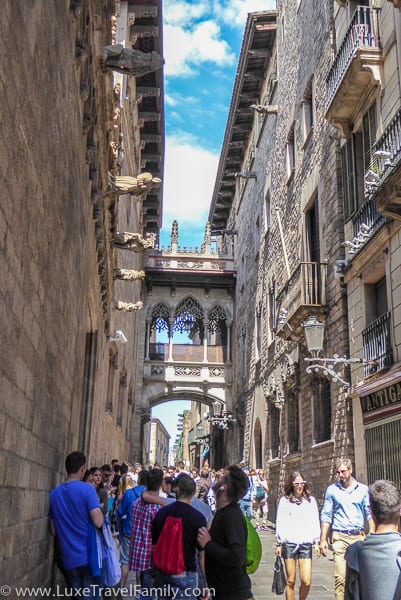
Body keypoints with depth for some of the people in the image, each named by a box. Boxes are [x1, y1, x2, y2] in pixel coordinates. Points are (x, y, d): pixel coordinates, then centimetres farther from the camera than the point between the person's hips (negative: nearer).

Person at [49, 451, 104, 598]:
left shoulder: (54, 493, 5)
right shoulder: (87, 489, -12)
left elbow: (54, 530, 10)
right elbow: (98, 522, -19)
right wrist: (100, 509, 1)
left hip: (69, 559, 5)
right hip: (89, 556, -5)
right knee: (91, 595, 4)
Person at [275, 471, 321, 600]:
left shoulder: (311, 500, 10)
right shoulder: (284, 500, 6)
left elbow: (315, 522, 13)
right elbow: (280, 523, 8)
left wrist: (316, 542, 8)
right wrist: (279, 543, 7)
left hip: (306, 543, 1)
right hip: (289, 543, -1)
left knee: (306, 581, -5)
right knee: (290, 581, 1)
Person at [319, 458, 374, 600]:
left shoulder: (363, 489, 7)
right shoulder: (332, 489, 6)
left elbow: (370, 513, 9)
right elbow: (326, 516, 8)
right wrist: (323, 539, 2)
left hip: (359, 536, 1)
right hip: (340, 537, -1)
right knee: (340, 576, -8)